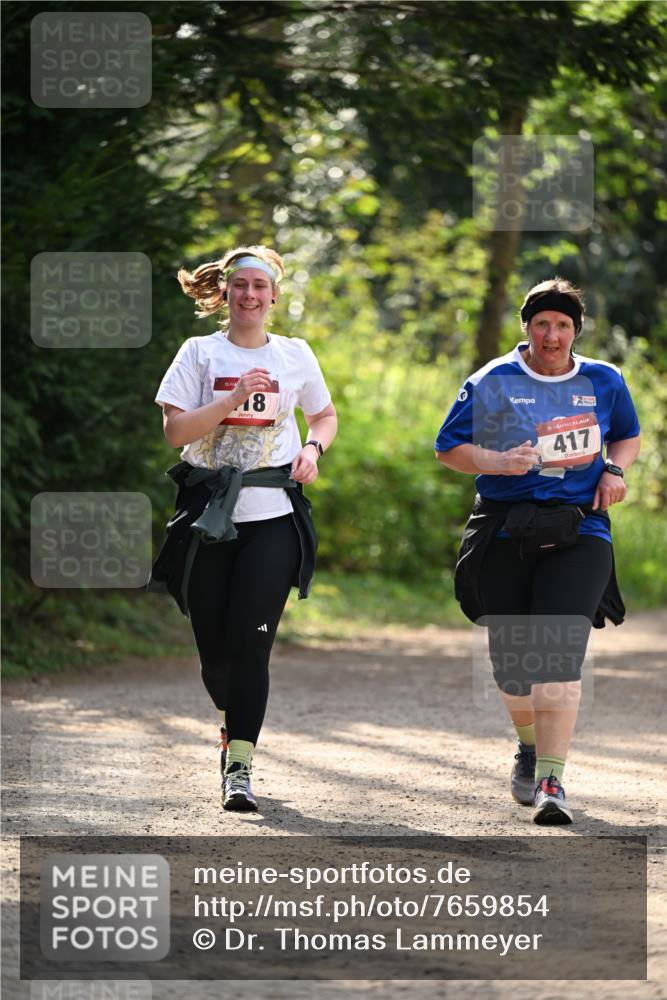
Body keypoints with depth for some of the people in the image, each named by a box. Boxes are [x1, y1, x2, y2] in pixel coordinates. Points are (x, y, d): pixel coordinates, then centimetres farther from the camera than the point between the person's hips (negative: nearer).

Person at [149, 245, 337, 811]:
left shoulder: (295, 355, 10)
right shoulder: (201, 353, 5)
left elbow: (325, 415, 25)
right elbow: (176, 430, -5)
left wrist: (313, 449, 4)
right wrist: (234, 399, -16)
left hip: (272, 514, 0)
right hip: (208, 511, 0)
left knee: (251, 641, -12)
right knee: (213, 644, 4)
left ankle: (240, 766, -11)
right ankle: (233, 724, 35)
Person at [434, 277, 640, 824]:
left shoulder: (605, 381, 7)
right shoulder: (493, 382, 0)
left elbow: (628, 435, 23)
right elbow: (448, 447, 3)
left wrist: (615, 469, 1)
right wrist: (496, 462, -15)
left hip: (578, 532, 0)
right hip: (506, 532, 0)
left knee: (560, 653, -17)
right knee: (511, 659, 6)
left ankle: (551, 780, -17)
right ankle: (530, 745, 39)